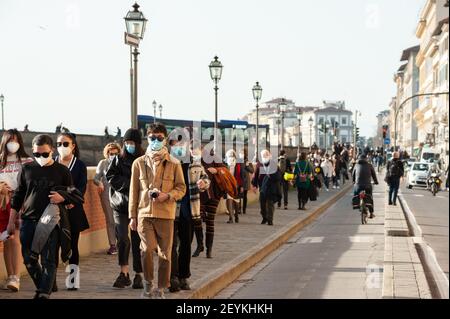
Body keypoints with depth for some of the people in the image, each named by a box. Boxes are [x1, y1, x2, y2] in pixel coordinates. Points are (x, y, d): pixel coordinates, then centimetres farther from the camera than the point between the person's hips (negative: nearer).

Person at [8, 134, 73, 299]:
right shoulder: (27, 168, 8)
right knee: (28, 260, 7)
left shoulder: (62, 171, 2)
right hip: (28, 220, 3)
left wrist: (62, 198, -15)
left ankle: (44, 294, -6)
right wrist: (11, 221, 10)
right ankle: (43, 289, 25)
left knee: (48, 260, -6)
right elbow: (18, 196, 13)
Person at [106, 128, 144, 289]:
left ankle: (138, 275, 10)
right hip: (121, 203, 1)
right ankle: (124, 274, 1)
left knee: (137, 240, 2)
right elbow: (111, 177, -1)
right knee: (122, 238, -8)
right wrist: (131, 184, -12)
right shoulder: (118, 159, 9)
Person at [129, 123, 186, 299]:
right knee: (147, 249, -16)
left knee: (165, 253, 2)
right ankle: (148, 283, 6)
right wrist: (132, 216, 8)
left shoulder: (174, 164, 4)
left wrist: (167, 196, -13)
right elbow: (134, 191, 10)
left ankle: (160, 289, 16)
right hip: (144, 213, 0)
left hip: (165, 214, 0)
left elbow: (181, 188, 7)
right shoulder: (139, 163, 7)